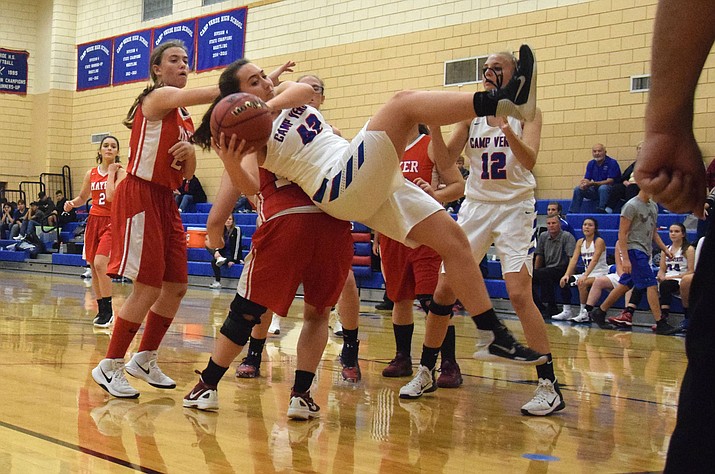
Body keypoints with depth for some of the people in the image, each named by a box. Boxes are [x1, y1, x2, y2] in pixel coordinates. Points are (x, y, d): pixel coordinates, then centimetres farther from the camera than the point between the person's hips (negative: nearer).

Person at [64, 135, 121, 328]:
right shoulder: (91, 173, 10)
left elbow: (112, 196, -20)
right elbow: (82, 198, 21)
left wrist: (111, 172, -13)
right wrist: (71, 203, 1)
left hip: (112, 222, -6)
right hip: (94, 220, 6)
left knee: (100, 263, -20)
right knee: (94, 268, 6)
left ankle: (108, 310, -11)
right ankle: (102, 310, 18)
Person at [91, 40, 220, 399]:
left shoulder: (184, 117, 16)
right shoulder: (159, 97, -10)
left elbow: (188, 173, 17)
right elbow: (209, 93, -28)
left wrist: (189, 152, -5)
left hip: (166, 201, 9)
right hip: (140, 195, -9)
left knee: (177, 286, 8)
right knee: (148, 288, -10)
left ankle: (144, 360, 23)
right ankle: (109, 367, 3)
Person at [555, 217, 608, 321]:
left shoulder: (599, 241, -11)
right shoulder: (580, 242, 8)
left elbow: (594, 260, -23)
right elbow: (574, 259, -1)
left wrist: (585, 276, -35)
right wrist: (566, 274, -17)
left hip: (600, 273, -7)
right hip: (587, 273, 7)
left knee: (582, 283, -34)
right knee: (564, 281, -11)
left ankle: (584, 312, -22)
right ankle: (567, 311, -6)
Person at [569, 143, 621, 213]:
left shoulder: (612, 163, -11)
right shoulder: (591, 164, 8)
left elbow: (610, 181, -18)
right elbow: (587, 179, 5)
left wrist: (592, 183, -26)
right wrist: (583, 183, -23)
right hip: (596, 189, 6)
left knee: (602, 188, -38)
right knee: (577, 189, -11)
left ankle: (601, 210, -38)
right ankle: (573, 213, -13)